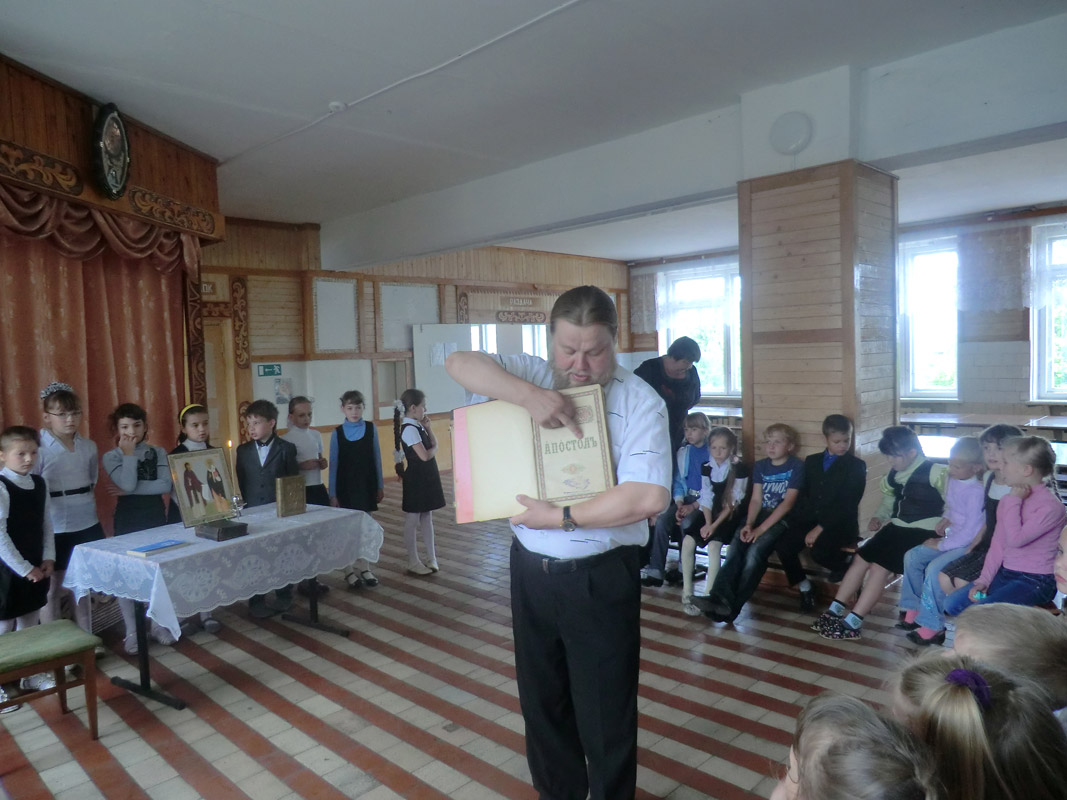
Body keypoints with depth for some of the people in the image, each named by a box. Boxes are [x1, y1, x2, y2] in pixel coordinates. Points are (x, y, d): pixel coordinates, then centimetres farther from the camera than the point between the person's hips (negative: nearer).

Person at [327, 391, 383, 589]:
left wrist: (380, 485, 4)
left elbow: (376, 458, 3)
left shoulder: (371, 429, -3)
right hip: (346, 487, -1)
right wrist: (332, 493, -6)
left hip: (367, 484, 2)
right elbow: (333, 464, -4)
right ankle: (349, 570, 16)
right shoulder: (338, 433, -7)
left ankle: (364, 568, 21)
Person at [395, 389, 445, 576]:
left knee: (427, 517, 14)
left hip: (427, 476, 9)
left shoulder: (418, 426, 9)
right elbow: (425, 455, -23)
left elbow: (434, 444, 11)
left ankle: (431, 558, 23)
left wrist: (427, 427, 0)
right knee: (412, 521, 3)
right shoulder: (409, 429, -19)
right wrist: (434, 449, -3)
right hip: (415, 477, -9)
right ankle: (413, 563, 13)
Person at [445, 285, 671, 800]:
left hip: (601, 578, -4)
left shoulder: (639, 401, -13)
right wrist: (529, 395, -24)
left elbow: (649, 497, -24)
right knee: (542, 699, 22)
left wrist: (560, 518, -19)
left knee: (605, 710, 11)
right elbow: (459, 364, -10)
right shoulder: (531, 375, 1)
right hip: (531, 570, 5)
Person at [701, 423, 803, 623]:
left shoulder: (796, 466, -1)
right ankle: (720, 598, -33)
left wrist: (761, 528, -15)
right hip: (760, 514, 5)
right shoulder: (760, 466, 15)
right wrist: (748, 524, -11)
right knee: (735, 548, -22)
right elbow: (756, 499, 8)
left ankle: (733, 606, -27)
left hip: (782, 518, -5)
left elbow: (788, 503, -9)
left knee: (755, 550, -28)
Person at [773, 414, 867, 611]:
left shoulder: (856, 466, 1)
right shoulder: (812, 461, 16)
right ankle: (804, 588, 3)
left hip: (840, 524, -4)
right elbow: (803, 495, 11)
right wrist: (811, 527, -6)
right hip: (810, 520, 4)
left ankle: (843, 565, 3)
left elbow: (846, 505, -9)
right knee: (783, 545, -22)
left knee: (820, 551, -34)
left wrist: (820, 528, -18)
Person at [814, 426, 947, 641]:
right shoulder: (894, 474, 13)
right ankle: (834, 611, -3)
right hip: (896, 527, 8)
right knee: (860, 558, -7)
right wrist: (878, 517, 9)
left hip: (921, 532, -8)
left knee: (879, 566, -21)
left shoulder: (935, 473, -10)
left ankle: (852, 623, -20)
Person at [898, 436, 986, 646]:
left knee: (934, 568, -25)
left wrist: (941, 545, -14)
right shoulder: (953, 481, 3)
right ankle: (913, 610, 12)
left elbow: (970, 532, -21)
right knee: (912, 556, 1)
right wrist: (945, 519, 2)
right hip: (951, 538, 9)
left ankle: (932, 626, -13)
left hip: (967, 545, -9)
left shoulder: (976, 492, -21)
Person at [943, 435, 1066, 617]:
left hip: (1035, 582, -8)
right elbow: (998, 543, 9)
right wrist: (984, 580, 1)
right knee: (951, 604, -3)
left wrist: (1013, 501, -17)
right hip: (1004, 574, 8)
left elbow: (1015, 539, -25)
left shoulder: (1050, 505, -16)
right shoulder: (1011, 500, 8)